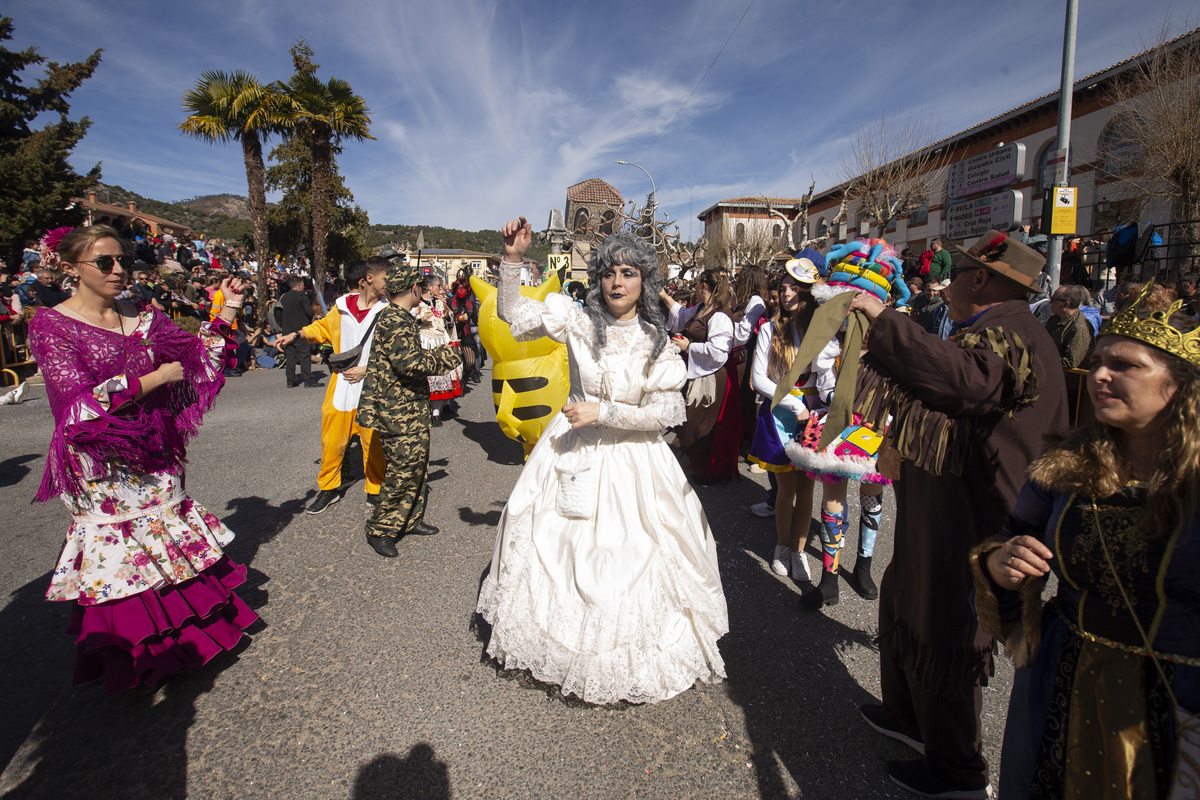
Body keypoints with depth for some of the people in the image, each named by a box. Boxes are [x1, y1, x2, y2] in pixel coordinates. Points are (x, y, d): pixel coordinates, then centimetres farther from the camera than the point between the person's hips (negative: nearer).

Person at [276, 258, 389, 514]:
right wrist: (296, 334, 8)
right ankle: (328, 488, 30)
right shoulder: (342, 305, 3)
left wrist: (367, 369, -15)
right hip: (341, 385, 3)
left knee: (373, 441, 5)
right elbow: (323, 327, 21)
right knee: (332, 439, 10)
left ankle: (375, 490, 24)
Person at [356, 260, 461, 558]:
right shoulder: (396, 321, -18)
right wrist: (446, 355, -15)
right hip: (399, 412, -11)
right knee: (402, 470, -4)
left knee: (416, 465, 18)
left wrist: (438, 352, 22)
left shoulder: (400, 318, 16)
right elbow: (408, 362, -27)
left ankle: (411, 519, 31)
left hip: (410, 409, 11)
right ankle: (380, 530, 10)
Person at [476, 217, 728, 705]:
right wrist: (512, 259, -17)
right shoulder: (578, 319, -5)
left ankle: (624, 653, 32)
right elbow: (513, 314, -5)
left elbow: (665, 412, -10)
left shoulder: (656, 342, -7)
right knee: (558, 543, 10)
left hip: (631, 462, -1)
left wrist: (603, 412, -19)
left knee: (628, 555, 7)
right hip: (573, 452, 2)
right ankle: (564, 640, 36)